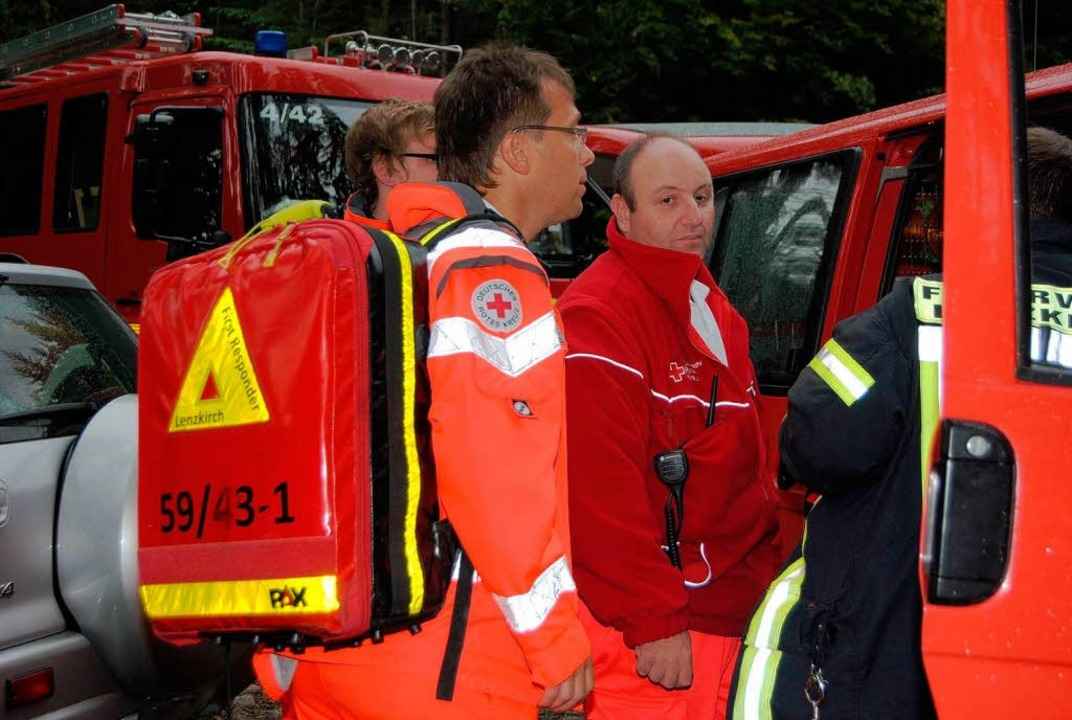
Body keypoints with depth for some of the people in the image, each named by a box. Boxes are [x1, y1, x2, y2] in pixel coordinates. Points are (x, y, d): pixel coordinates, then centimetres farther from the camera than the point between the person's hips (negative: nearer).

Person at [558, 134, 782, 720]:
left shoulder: (712, 308, 15)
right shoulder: (597, 317, -15)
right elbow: (602, 488, -21)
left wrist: (767, 574, 18)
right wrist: (653, 621, -21)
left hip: (731, 614, 9)